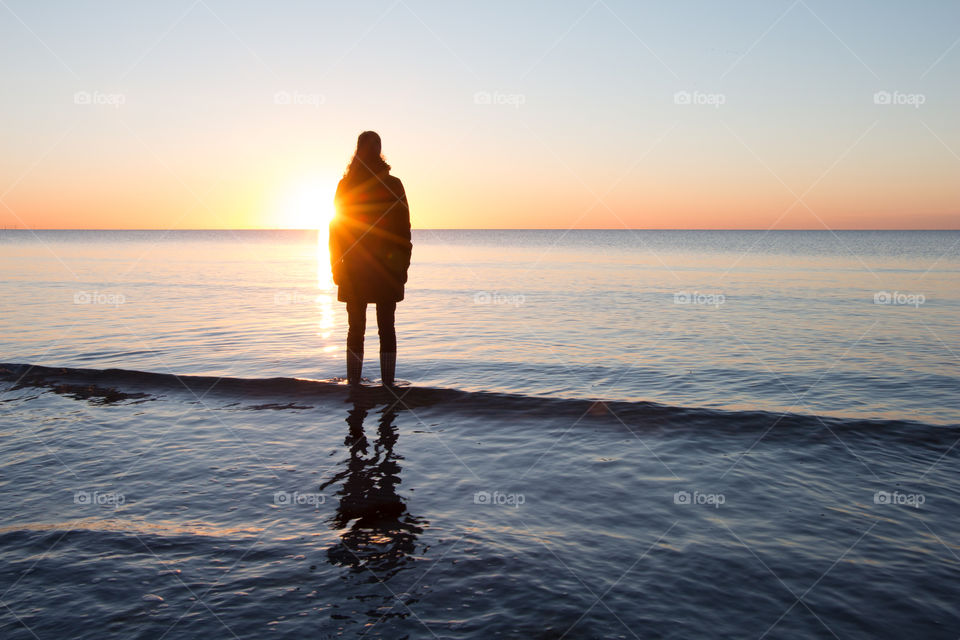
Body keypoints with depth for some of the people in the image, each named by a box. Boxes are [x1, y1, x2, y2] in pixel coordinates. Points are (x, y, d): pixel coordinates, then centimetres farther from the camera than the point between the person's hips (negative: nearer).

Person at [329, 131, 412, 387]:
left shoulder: (345, 185, 1)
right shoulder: (392, 185, -2)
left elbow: (336, 229, 2)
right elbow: (403, 230, -3)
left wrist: (336, 266, 8)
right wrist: (403, 266, 4)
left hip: (354, 271, 1)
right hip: (387, 270, -1)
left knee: (356, 329, 7)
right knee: (386, 329, 5)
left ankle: (353, 386, 8)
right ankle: (388, 385, 5)